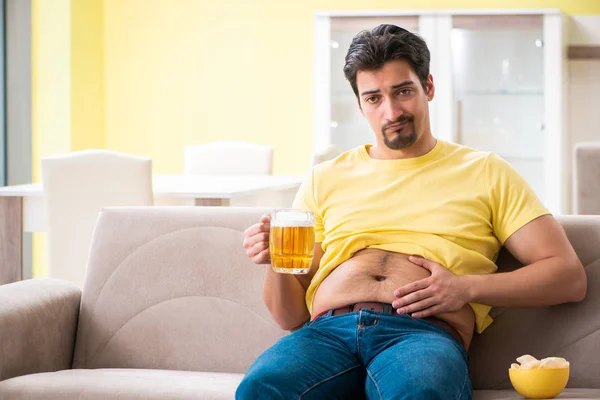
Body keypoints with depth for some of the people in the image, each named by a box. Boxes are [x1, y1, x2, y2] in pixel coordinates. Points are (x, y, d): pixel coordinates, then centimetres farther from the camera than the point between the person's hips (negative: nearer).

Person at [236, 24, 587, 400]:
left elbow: (570, 277, 11)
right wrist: (278, 262, -1)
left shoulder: (485, 172, 19)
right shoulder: (325, 179, 24)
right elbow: (291, 316, 22)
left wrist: (467, 288, -3)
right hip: (329, 330, 2)